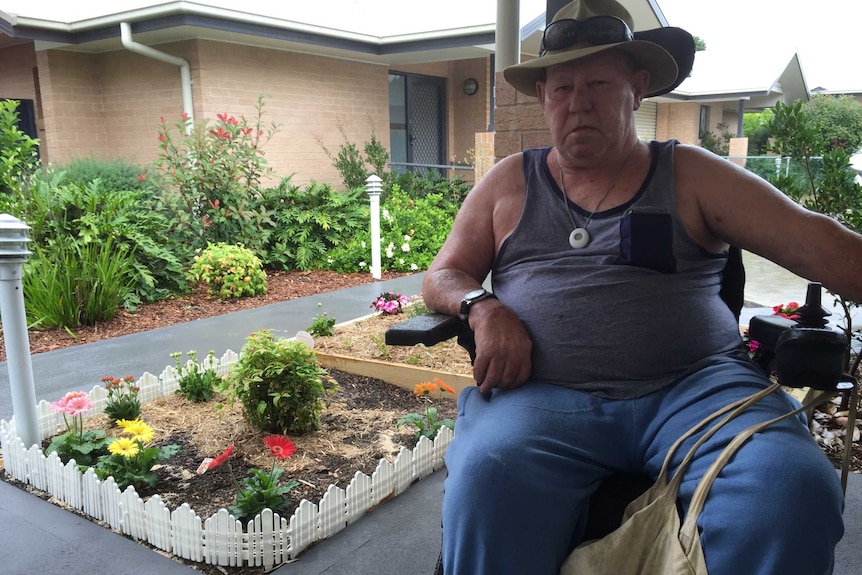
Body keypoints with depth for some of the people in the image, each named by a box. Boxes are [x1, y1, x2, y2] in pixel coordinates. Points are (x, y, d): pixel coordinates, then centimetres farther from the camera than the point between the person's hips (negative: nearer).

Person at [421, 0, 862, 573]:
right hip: (539, 392, 0)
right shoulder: (509, 182, 18)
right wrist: (483, 307, -6)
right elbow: (442, 276, 17)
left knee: (795, 488, -29)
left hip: (693, 385, 1)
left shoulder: (691, 175, 15)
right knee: (487, 482, -32)